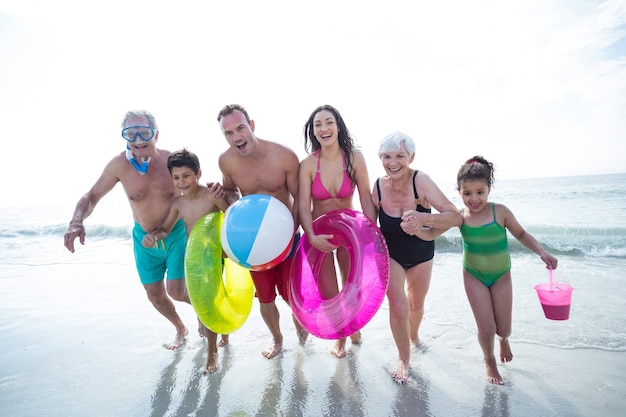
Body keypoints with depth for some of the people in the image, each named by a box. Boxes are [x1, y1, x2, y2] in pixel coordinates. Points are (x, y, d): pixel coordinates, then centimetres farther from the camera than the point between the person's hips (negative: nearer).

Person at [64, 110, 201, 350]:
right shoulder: (120, 164, -17)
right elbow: (92, 197, -6)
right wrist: (76, 222, -25)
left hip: (176, 234, -3)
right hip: (144, 238, 3)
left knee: (176, 292, -6)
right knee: (155, 295, 13)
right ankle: (181, 329, 41)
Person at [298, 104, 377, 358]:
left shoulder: (354, 158, -12)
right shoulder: (308, 164, -13)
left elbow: (366, 200, -11)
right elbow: (303, 206, -16)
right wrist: (312, 237, -31)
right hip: (318, 234, 0)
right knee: (328, 294, 8)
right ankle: (340, 337, 38)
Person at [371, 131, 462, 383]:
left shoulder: (420, 181, -29)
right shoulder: (378, 186, -21)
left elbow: (455, 217, -34)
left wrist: (422, 218, -50)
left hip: (421, 253, 1)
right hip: (390, 253, 0)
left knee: (416, 304, 21)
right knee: (398, 307, -13)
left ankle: (413, 336, 56)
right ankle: (403, 360, 15)